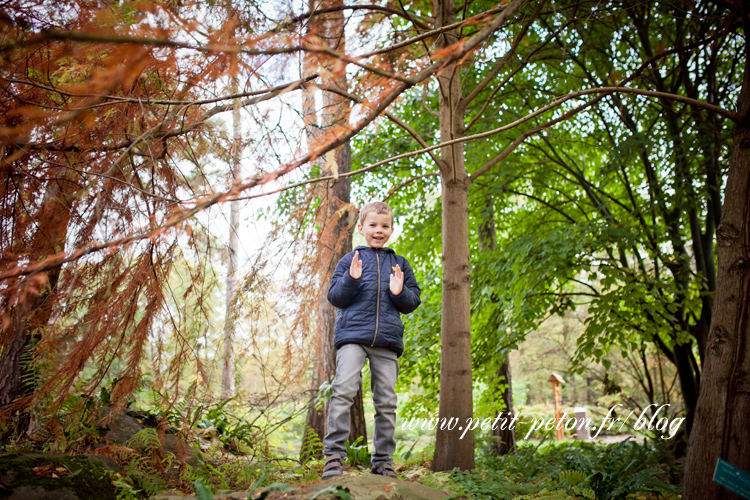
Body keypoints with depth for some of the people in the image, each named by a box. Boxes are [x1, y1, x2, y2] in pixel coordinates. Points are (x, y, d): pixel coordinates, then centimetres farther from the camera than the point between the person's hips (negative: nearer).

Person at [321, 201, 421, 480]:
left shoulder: (400, 264, 18)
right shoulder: (350, 260, 11)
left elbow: (413, 302, 18)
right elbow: (334, 298, 8)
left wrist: (400, 293, -4)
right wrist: (351, 279, -10)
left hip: (387, 339, 2)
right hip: (353, 334, -2)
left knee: (386, 402, 2)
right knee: (343, 391, -17)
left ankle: (383, 461, 12)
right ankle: (334, 454, -9)